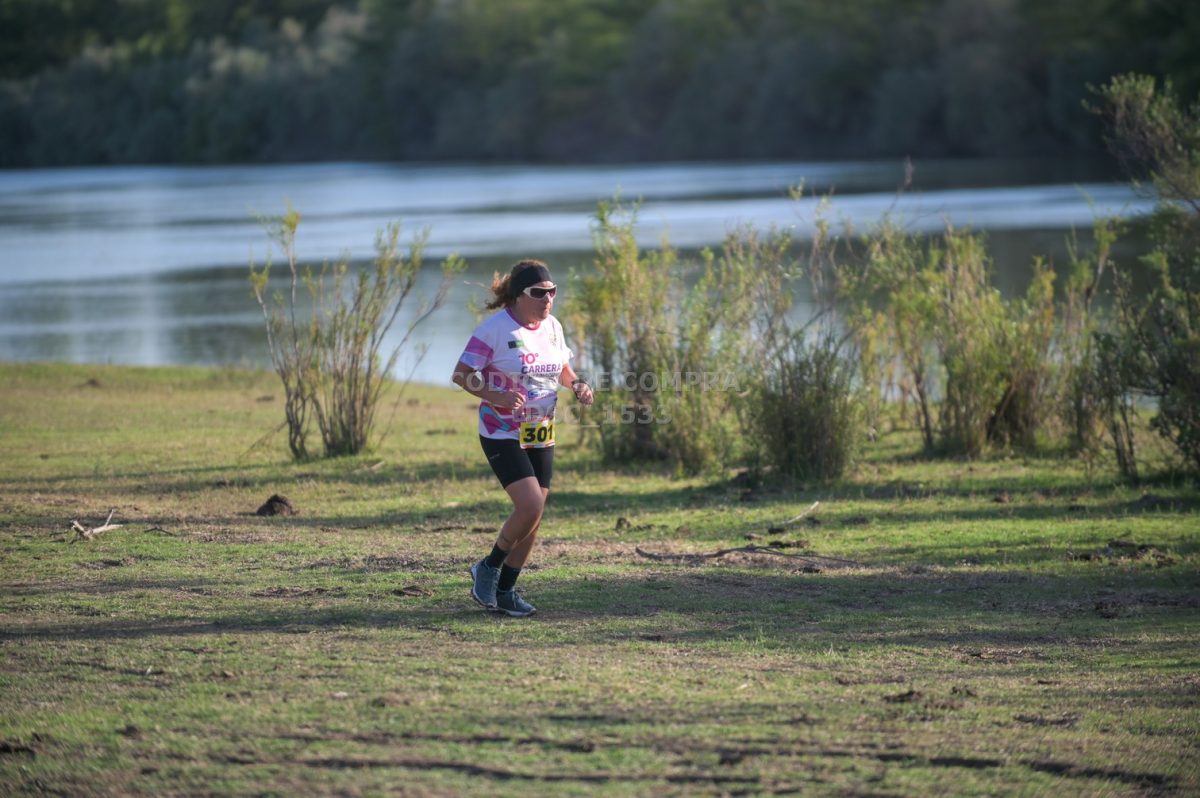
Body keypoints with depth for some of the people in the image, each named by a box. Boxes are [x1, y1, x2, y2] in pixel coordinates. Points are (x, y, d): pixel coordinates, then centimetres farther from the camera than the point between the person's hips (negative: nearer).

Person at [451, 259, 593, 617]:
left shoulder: (552, 327, 6)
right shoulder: (494, 328, -14)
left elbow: (563, 369, 22)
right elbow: (461, 375, -13)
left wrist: (576, 385, -1)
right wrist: (494, 396, -28)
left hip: (540, 436, 7)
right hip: (503, 435, -7)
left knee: (533, 516, 7)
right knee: (530, 506, -20)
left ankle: (505, 591, 19)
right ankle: (489, 568, 2)